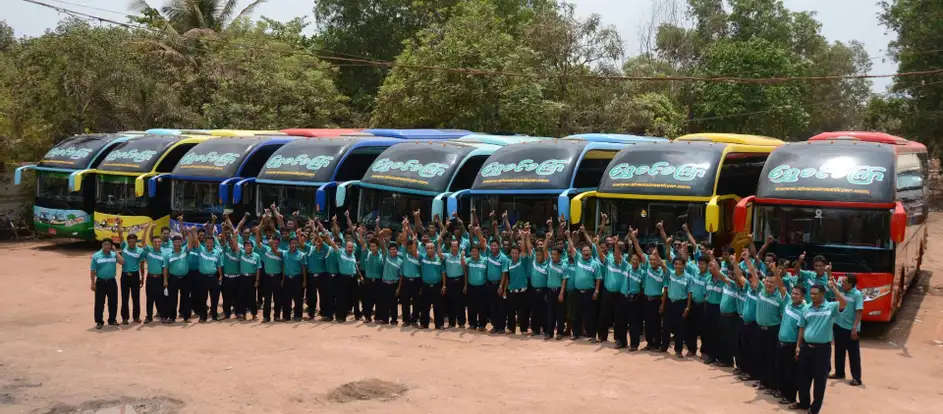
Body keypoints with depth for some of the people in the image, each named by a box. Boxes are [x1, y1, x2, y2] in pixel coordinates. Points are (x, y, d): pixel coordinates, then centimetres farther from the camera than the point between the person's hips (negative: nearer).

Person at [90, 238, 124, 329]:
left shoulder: (114, 255, 3)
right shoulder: (96, 256, -2)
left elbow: (122, 262, -13)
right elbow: (93, 271, -2)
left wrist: (116, 252, -11)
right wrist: (93, 283, -5)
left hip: (112, 281, 2)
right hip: (101, 282, -2)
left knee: (113, 301, 9)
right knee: (99, 302, 1)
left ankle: (112, 319, 23)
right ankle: (99, 321, 8)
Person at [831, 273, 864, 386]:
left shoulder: (857, 294, -17)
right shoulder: (842, 290, 1)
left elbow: (859, 312, -19)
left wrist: (855, 328, -22)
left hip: (850, 328, -7)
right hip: (839, 326, 7)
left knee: (853, 354, 1)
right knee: (839, 351, 18)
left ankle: (856, 378, 7)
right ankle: (839, 373, 32)